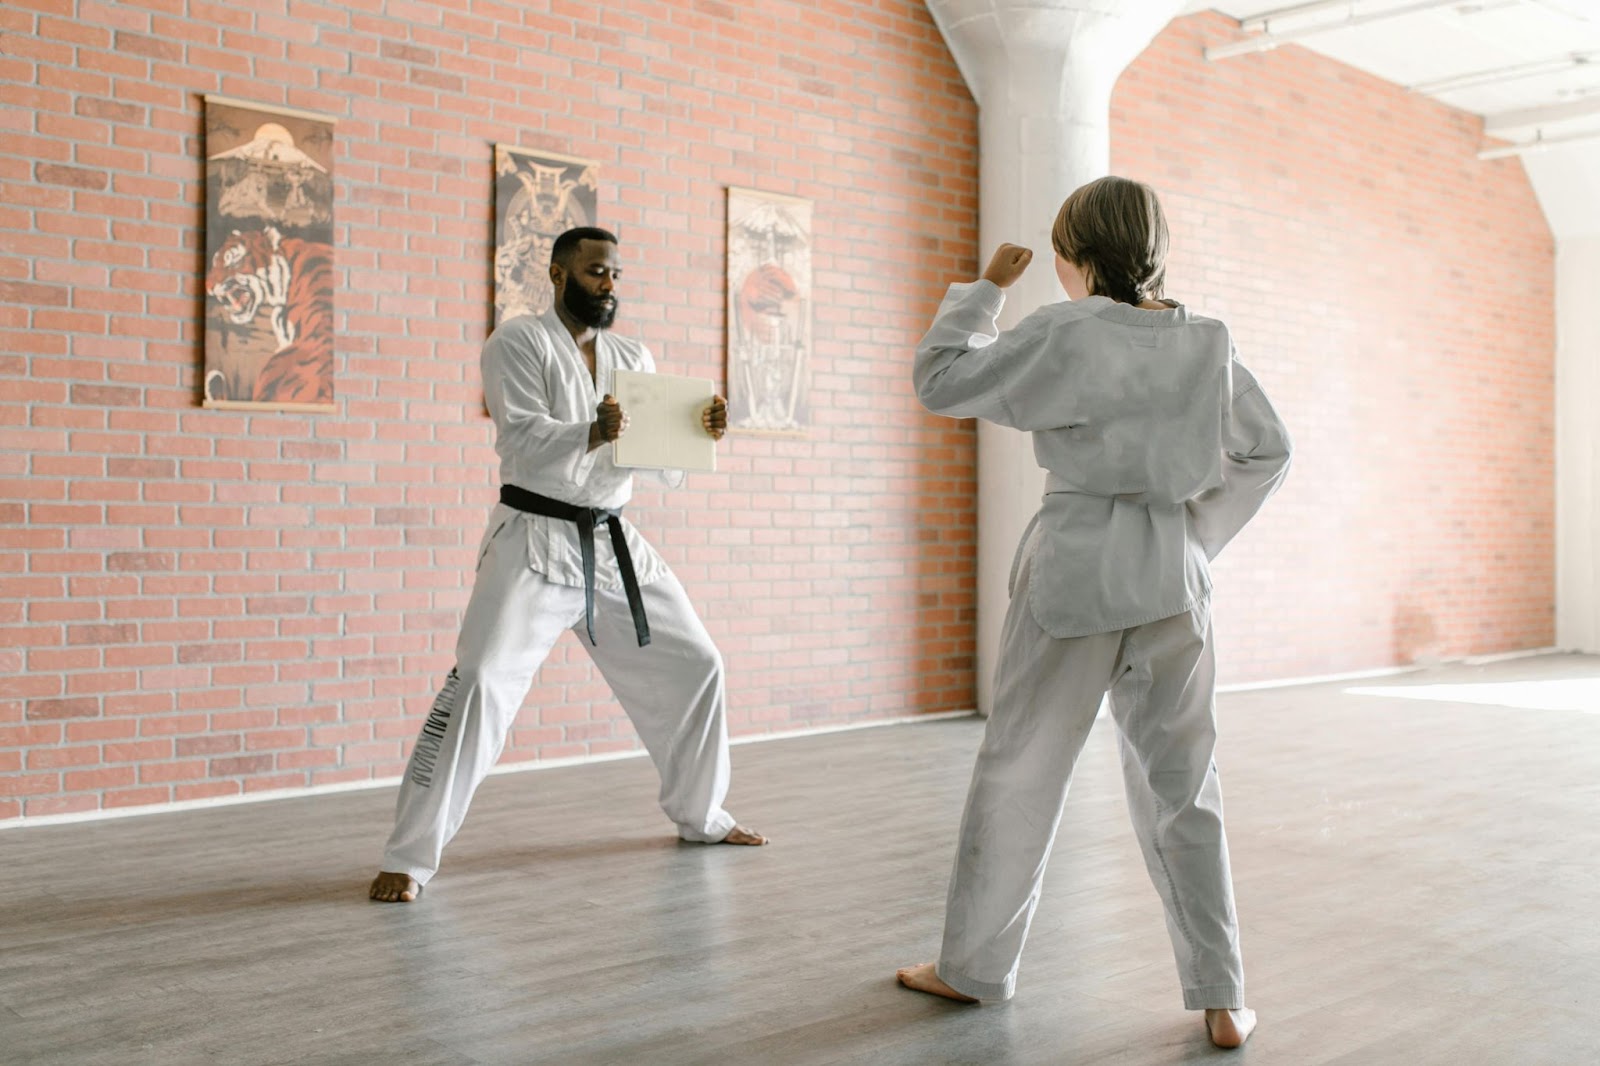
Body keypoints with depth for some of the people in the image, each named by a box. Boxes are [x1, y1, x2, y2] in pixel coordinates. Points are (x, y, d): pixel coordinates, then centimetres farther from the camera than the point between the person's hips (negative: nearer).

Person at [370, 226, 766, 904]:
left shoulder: (633, 359, 11)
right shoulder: (518, 341, -5)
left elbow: (667, 468, 8)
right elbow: (523, 441, -19)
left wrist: (700, 432, -13)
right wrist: (593, 433, -37)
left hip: (615, 545, 6)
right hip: (536, 541, -6)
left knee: (693, 667, 10)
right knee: (481, 683, -18)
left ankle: (700, 816, 31)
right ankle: (408, 859, -9)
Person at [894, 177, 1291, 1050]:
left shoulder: (1061, 334, -11)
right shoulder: (1207, 345, 5)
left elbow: (939, 378, -4)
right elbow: (1266, 451, 13)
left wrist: (986, 285, 5)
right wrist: (1200, 528, 15)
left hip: (1075, 568, -4)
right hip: (1172, 576, 4)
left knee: (1017, 772, 9)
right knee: (1180, 786, 10)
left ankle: (971, 967, 22)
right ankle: (1221, 1000, 12)